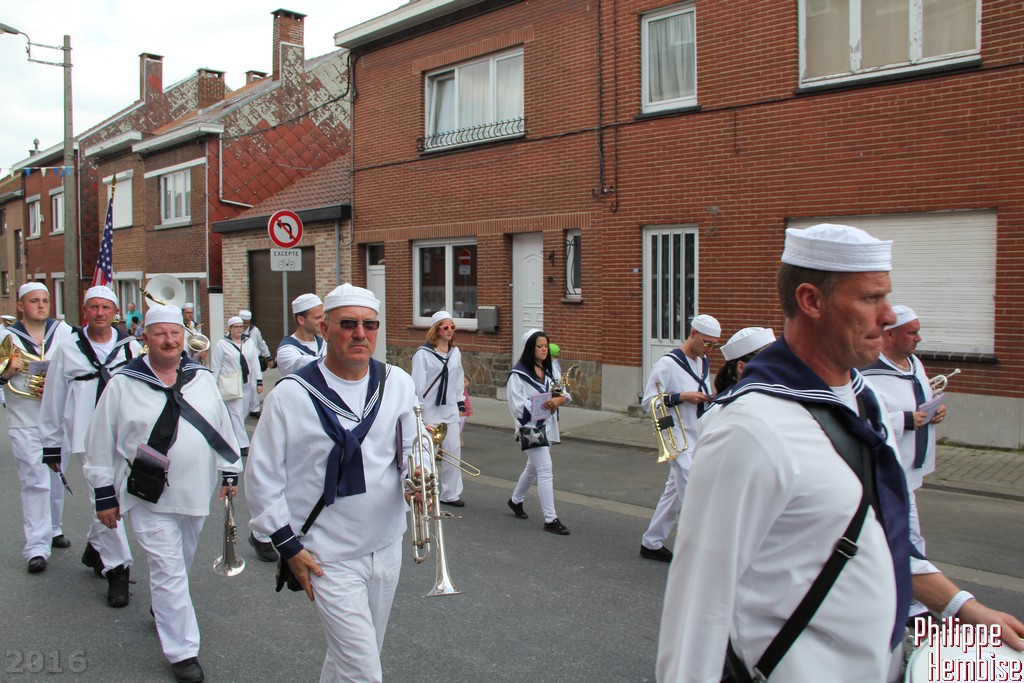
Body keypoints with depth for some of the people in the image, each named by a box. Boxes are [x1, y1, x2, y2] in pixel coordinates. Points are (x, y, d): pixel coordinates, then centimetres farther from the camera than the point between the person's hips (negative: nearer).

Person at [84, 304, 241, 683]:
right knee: (169, 571, -3)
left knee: (180, 563, 21)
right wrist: (105, 494, -2)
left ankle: (162, 610, 47)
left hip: (195, 494, 4)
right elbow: (101, 444, -3)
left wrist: (230, 471, 11)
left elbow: (222, 426, 12)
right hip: (149, 498, -4)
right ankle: (182, 651, 8)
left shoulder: (202, 378, 4)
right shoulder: (122, 384, -7)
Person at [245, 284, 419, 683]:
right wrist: (288, 545, -8)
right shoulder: (291, 395, -14)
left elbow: (412, 446, 9)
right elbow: (262, 477, -7)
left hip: (387, 548, 5)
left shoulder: (398, 384, -2)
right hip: (329, 559, -5)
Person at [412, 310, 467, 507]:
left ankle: (450, 494, 12)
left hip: (450, 410, 5)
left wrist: (461, 403, 16)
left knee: (453, 452, 2)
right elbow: (417, 384, -9)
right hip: (429, 410, -5)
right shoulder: (423, 354, -9)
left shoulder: (455, 352, 9)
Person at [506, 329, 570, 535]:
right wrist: (543, 406, -18)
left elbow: (564, 394, 9)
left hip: (547, 426, 8)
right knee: (545, 470, -12)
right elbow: (517, 404, -17)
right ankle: (550, 519, -8)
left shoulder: (548, 371, 11)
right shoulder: (518, 374, -12)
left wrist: (558, 400, -15)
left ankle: (515, 500, 43)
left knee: (533, 468, 21)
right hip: (531, 427, -8)